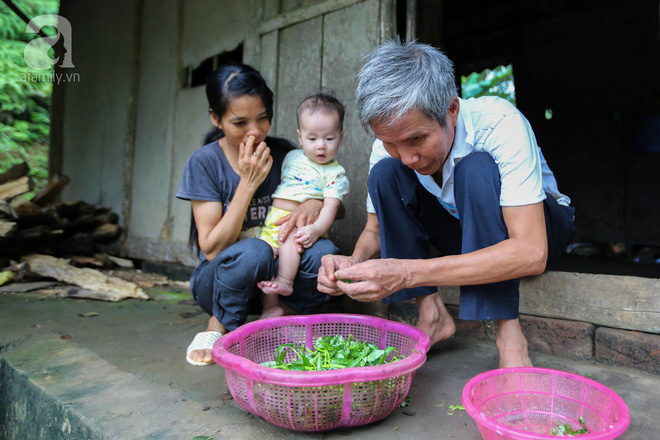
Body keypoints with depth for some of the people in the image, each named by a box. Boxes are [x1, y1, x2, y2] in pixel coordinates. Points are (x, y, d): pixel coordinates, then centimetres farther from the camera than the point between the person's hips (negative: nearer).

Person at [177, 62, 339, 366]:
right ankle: (219, 329, -9)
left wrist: (316, 204, -21)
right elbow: (212, 248, -18)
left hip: (275, 277, 3)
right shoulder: (205, 162, -13)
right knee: (253, 251, -35)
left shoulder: (282, 153, -4)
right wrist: (248, 183, -25)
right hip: (219, 280, -2)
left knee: (322, 251, -27)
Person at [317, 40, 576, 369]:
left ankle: (508, 332, -26)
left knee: (476, 169, -35)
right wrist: (355, 263, -33)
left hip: (538, 225, -3)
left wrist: (409, 273, -48)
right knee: (385, 172, -21)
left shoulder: (500, 124, -33)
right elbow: (374, 230, -7)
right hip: (467, 234, 4)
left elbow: (531, 253, -39)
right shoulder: (390, 146, -18)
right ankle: (431, 315, -17)